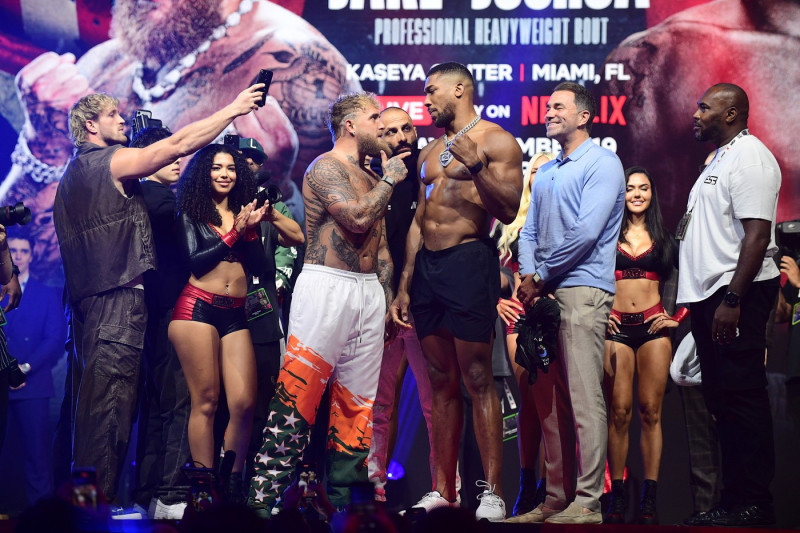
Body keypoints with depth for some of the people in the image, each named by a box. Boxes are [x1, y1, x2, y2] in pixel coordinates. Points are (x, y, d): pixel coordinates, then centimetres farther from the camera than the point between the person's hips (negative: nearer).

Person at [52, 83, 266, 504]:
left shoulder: (73, 173, 22)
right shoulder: (110, 161, -5)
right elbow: (179, 144, -10)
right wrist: (233, 109, -4)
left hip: (86, 297, 10)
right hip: (118, 298, -10)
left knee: (90, 401, 9)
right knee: (110, 402, -11)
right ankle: (99, 501, -14)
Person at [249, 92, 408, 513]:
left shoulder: (371, 177, 19)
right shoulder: (326, 167, -6)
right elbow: (358, 218, -21)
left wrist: (389, 300, 15)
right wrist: (389, 180, -6)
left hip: (369, 290, 8)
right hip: (327, 286, -8)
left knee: (357, 400, 6)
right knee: (299, 389, -13)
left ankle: (341, 494, 10)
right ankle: (265, 494, -14)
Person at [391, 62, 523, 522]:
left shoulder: (495, 141, -2)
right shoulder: (430, 153, 21)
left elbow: (508, 210, -11)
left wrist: (476, 167, -24)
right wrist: (404, 288, 19)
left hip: (469, 261, -7)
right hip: (427, 266, 7)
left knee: (478, 379, -10)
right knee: (442, 382, 7)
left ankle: (493, 493, -9)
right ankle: (442, 491, 9)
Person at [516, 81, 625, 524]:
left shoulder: (602, 164, -3)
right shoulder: (544, 173, 22)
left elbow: (586, 232, -13)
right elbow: (529, 232, 19)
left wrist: (542, 276, -8)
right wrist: (529, 276, -1)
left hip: (582, 291, -8)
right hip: (544, 294, 8)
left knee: (584, 400, -11)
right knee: (549, 401, 7)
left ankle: (588, 502, -12)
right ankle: (555, 499, 12)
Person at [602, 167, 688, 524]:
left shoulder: (664, 237, 11)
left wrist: (680, 317, 5)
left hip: (653, 326, 1)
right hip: (616, 327, -1)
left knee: (650, 411, -3)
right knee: (619, 412, -6)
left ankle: (649, 499, -3)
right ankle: (617, 497, -4)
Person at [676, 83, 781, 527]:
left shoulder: (749, 157, -10)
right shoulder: (720, 160, 22)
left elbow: (757, 235, -19)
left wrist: (732, 299, -25)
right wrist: (701, 302, 17)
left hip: (738, 293, -10)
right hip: (710, 293, 10)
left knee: (740, 397, -10)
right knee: (722, 399, 11)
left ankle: (752, 506, -8)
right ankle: (733, 500, 15)